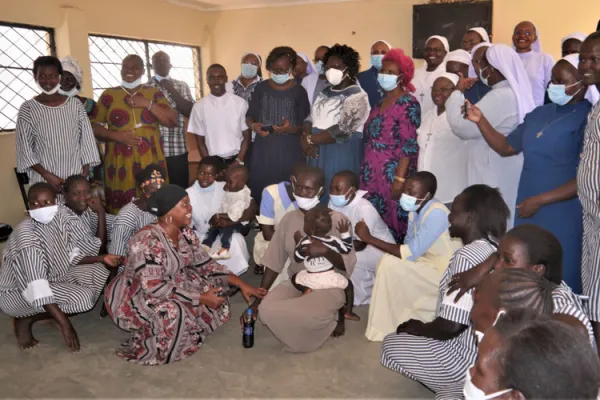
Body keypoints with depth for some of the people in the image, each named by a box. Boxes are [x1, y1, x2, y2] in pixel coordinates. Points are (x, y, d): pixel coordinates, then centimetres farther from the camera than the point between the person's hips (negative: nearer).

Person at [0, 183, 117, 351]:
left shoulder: (60, 218, -8)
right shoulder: (26, 234, -30)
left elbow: (71, 257, 4)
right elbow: (36, 287, -35)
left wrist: (102, 258, -12)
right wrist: (65, 324, -37)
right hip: (17, 292, -8)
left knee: (99, 271, -4)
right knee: (82, 298, -25)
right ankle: (25, 320, -3)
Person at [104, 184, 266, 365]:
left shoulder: (185, 233, -4)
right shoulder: (147, 240, -29)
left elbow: (205, 264, 2)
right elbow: (153, 287, -32)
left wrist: (241, 284, -8)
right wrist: (201, 298, -29)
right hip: (135, 296, -8)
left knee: (215, 291, -4)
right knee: (172, 312, -34)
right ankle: (152, 352, -7)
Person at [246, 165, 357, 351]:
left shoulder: (337, 220, -13)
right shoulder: (289, 219, 1)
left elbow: (348, 265, -13)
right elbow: (273, 262, 4)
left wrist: (325, 251, -33)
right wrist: (257, 299, -1)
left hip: (328, 286, -5)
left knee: (301, 315, -34)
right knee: (267, 310, -25)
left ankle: (332, 318, 3)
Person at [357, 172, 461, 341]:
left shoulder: (436, 214, -26)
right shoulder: (416, 209, 1)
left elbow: (410, 254, -29)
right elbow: (409, 248, 7)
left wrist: (369, 238, -26)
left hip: (445, 274, -9)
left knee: (389, 264, -21)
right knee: (386, 262, 0)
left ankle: (385, 329, -6)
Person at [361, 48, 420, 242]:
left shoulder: (408, 103, -10)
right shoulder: (380, 102, 13)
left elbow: (409, 145, -16)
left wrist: (400, 178, -22)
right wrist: (365, 170, 15)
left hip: (392, 173, -7)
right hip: (372, 173, 7)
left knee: (392, 218, -1)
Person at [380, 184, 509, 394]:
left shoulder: (466, 256, -24)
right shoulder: (495, 250, 4)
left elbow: (451, 325, -26)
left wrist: (419, 328, -6)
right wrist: (424, 327, 13)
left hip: (468, 357, -9)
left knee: (391, 344, 6)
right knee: (414, 332, 24)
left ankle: (456, 385, 5)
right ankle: (458, 385, 13)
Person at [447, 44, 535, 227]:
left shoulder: (499, 97, -20)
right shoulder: (516, 93, 12)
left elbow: (461, 127, -18)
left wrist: (457, 92, -5)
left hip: (494, 175, -10)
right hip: (505, 172, 10)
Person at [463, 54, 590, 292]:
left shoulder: (588, 119, -11)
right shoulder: (540, 114, 11)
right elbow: (506, 147, 16)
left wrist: (539, 201, -14)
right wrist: (480, 120, 3)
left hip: (563, 216, -7)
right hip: (528, 210, 7)